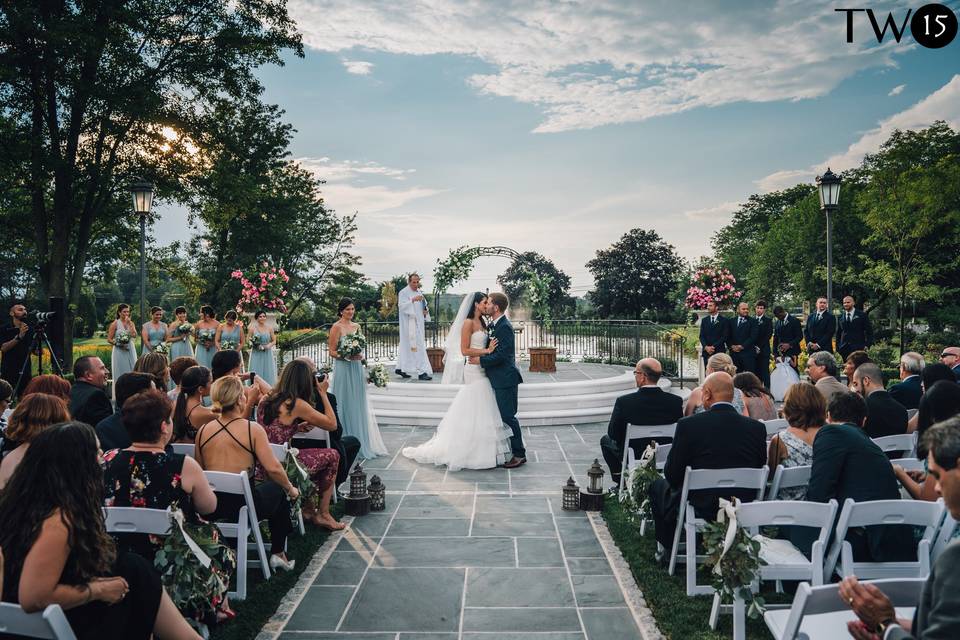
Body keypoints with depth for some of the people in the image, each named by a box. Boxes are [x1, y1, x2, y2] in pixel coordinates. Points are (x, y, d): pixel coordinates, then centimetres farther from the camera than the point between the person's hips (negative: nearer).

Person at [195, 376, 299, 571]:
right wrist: (291, 489, 0)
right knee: (278, 490, 25)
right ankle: (278, 553, 27)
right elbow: (273, 469, -17)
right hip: (242, 506, -5)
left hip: (209, 506, 5)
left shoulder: (203, 430, 0)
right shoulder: (252, 429, -13)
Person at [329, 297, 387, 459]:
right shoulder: (337, 327, -7)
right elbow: (332, 351, -10)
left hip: (357, 368, 7)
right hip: (343, 369, -6)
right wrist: (347, 356, -24)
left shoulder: (356, 326, 12)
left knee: (359, 405, 10)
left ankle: (361, 440, 18)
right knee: (346, 405, -2)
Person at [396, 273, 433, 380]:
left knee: (406, 346, 15)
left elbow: (424, 305, 24)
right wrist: (412, 300, -35)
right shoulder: (404, 292, -9)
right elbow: (401, 306, -21)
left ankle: (400, 368, 25)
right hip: (409, 324, -8)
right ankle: (421, 372, -12)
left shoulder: (419, 292, 15)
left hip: (418, 323, 8)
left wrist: (426, 310, 2)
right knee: (417, 347, -12)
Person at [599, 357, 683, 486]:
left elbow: (613, 434, -12)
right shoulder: (676, 401, -16)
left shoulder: (624, 402, -23)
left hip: (633, 457, -3)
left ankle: (621, 483, 23)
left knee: (606, 440, 26)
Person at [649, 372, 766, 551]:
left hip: (701, 509, -5)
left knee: (658, 485, 24)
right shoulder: (757, 427, -7)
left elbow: (672, 475, -10)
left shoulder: (688, 425, -18)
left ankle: (669, 548, 33)